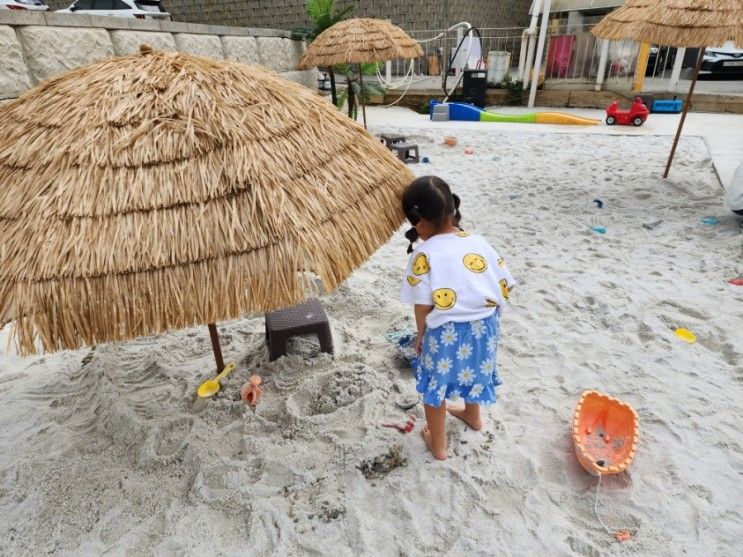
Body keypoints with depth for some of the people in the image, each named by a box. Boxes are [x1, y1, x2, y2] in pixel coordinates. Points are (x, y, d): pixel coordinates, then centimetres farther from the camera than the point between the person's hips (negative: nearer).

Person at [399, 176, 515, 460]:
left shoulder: (424, 254, -18)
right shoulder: (479, 242, -4)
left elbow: (423, 305, -15)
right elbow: (505, 286, 1)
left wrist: (421, 334, 3)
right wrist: (485, 315, 16)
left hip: (446, 333, -6)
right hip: (484, 328, 6)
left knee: (435, 386, 18)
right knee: (472, 369, 32)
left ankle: (438, 444, 36)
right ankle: (472, 415, 58)